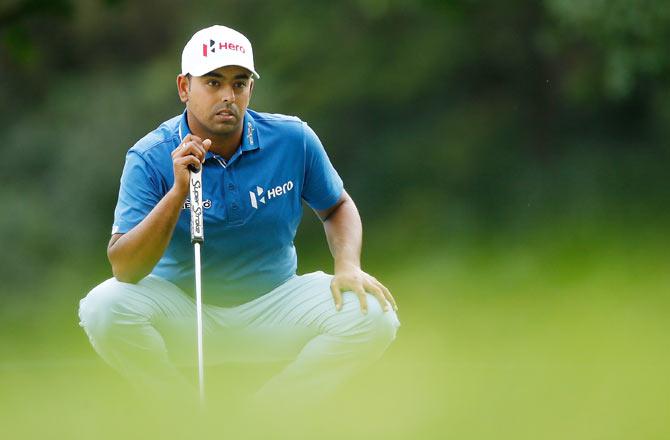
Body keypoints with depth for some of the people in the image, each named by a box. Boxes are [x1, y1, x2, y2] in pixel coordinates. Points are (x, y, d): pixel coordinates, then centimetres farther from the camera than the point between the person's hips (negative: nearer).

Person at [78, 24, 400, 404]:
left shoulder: (293, 140, -6)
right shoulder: (152, 157, -13)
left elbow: (337, 206, 13)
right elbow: (124, 269, -21)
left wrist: (348, 267, -8)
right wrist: (179, 191, -32)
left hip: (272, 306, 2)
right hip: (181, 310, -2)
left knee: (373, 316, -22)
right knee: (103, 308, -32)